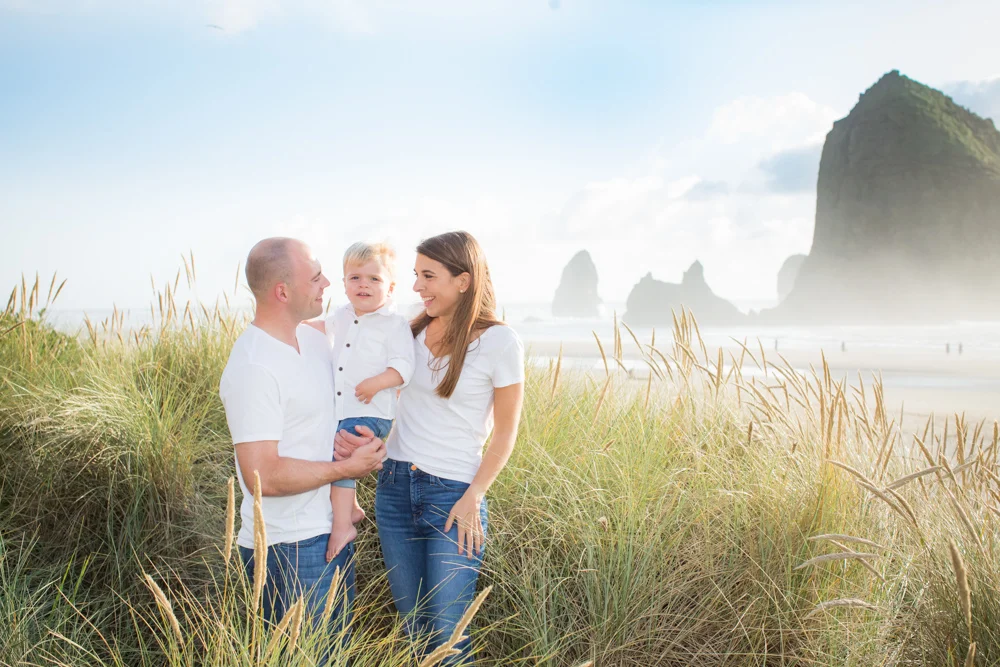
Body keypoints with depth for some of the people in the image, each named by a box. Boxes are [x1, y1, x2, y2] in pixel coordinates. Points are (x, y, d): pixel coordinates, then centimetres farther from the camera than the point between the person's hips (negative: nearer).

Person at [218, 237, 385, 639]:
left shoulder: (312, 338, 5)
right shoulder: (253, 367, -23)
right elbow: (262, 476, -26)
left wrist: (356, 438, -1)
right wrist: (347, 468, -16)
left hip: (331, 530, 9)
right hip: (289, 549, -9)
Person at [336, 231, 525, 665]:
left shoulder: (499, 342, -9)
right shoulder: (414, 331, 5)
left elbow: (505, 433, -5)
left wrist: (473, 497, -11)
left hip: (454, 494, -5)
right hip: (395, 484, 5)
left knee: (445, 631, 0)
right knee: (411, 625, 14)